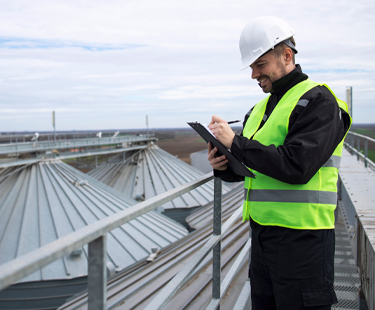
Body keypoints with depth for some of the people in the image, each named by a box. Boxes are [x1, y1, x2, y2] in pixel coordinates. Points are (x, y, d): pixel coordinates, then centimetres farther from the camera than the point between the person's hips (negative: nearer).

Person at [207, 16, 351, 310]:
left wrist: (235, 142, -18)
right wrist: (224, 166, -5)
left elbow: (296, 167, -23)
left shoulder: (318, 101, -11)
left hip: (301, 237, -8)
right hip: (262, 231, 8)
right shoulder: (260, 108, 15)